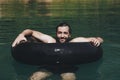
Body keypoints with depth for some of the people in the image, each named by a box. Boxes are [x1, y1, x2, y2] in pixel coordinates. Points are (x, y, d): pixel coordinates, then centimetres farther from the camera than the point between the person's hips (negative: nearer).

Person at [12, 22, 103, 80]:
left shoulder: (75, 41, 15)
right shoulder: (50, 40, 18)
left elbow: (100, 39, 15)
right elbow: (31, 31, 27)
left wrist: (97, 40, -9)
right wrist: (22, 35, 6)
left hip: (68, 67, -1)